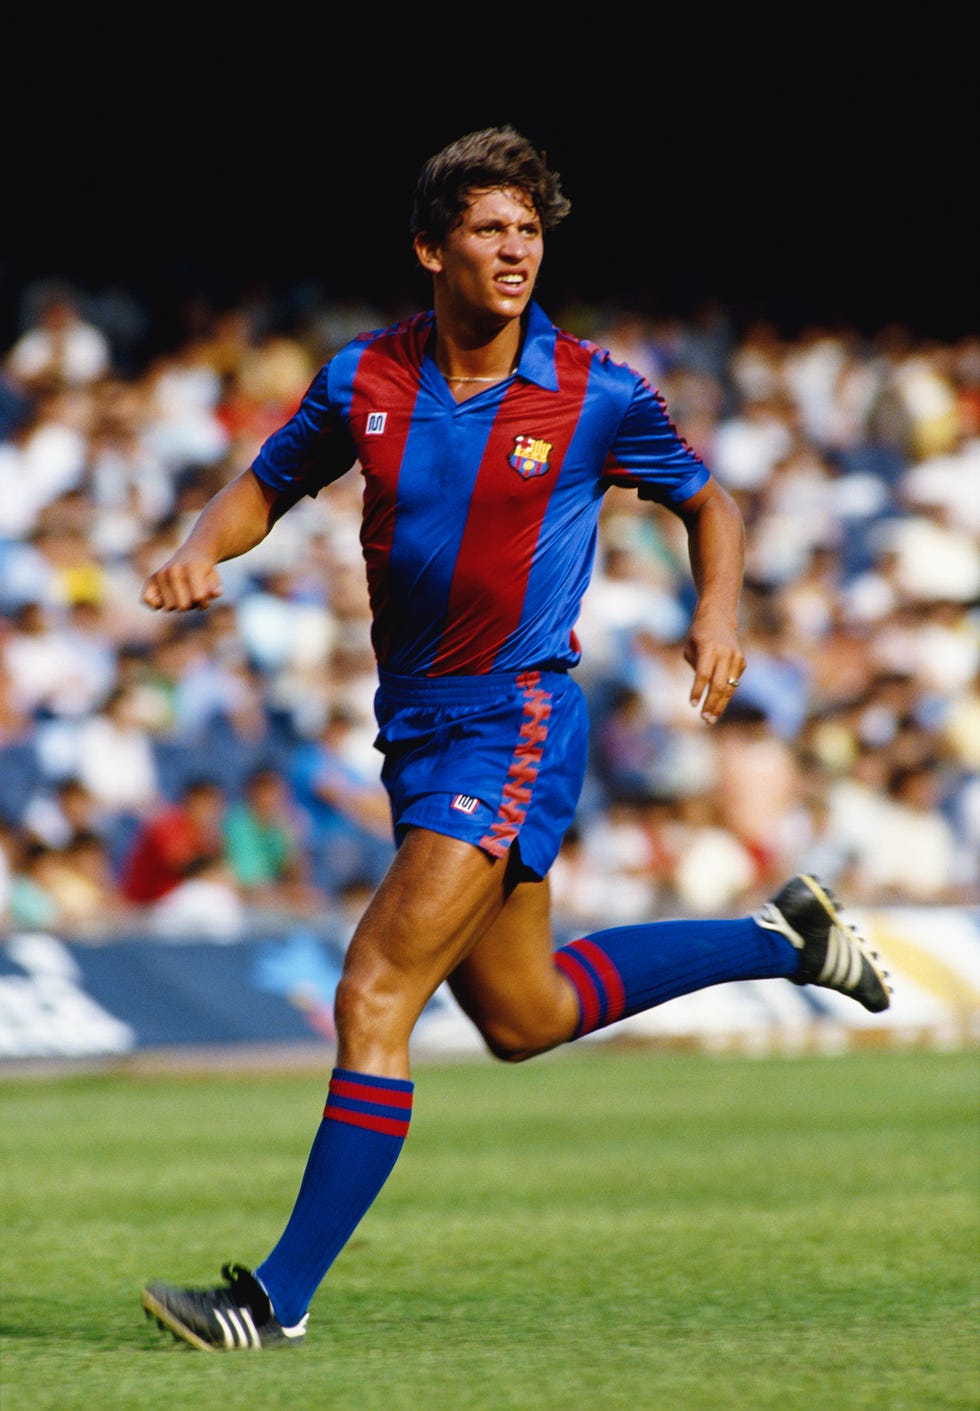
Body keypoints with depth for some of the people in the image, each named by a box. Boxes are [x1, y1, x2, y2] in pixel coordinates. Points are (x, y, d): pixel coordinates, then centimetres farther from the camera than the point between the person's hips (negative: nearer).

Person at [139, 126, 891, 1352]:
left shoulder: (595, 396, -8)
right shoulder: (366, 380, 0)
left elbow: (705, 499, 8)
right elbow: (268, 486, 14)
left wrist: (719, 608, -10)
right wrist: (201, 552, -7)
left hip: (516, 722, -6)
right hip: (417, 729, 6)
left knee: (374, 998, -16)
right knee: (521, 1016, 19)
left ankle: (281, 1297, -14)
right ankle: (781, 939, 38)